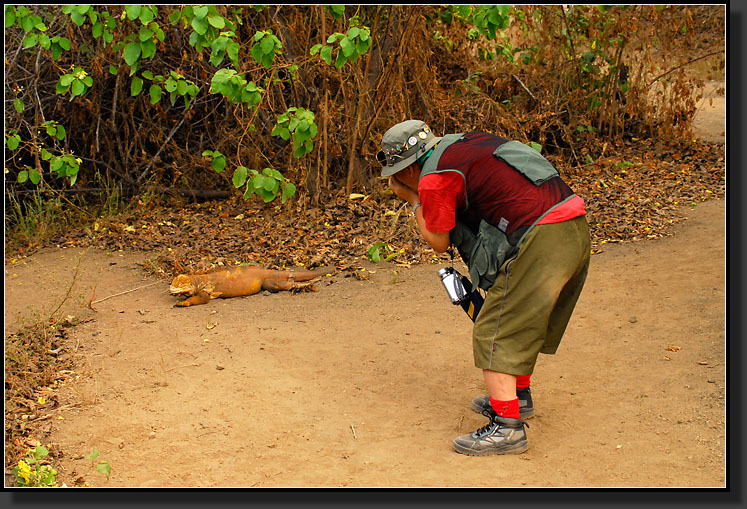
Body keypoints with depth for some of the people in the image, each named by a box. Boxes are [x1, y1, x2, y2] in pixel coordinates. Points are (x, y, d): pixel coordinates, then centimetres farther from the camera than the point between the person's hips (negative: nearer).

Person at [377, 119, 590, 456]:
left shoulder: (434, 179, -5)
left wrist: (412, 199, 16)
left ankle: (506, 425, -5)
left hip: (539, 238, -9)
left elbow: (439, 242, 5)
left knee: (493, 333, -2)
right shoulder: (468, 142, 20)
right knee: (523, 320, 25)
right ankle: (518, 396, 38)